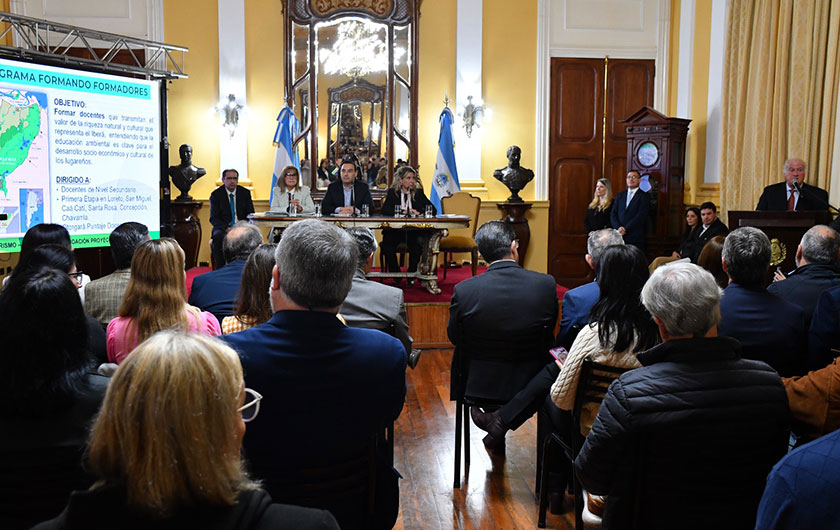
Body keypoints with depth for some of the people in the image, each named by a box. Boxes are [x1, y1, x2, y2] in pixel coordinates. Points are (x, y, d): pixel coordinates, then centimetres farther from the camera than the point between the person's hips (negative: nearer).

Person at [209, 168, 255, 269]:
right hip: (223, 228, -1)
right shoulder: (216, 195, 2)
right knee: (218, 237, -35)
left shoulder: (245, 193, 8)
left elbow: (251, 214, 7)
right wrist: (226, 228, -21)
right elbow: (214, 218, -2)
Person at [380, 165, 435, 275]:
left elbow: (433, 210, 8)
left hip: (414, 230, 0)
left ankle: (412, 272, -12)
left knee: (419, 242, -31)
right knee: (387, 242, -30)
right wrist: (403, 212, -15)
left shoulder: (418, 193, 16)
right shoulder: (392, 193, 13)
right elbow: (385, 210, -4)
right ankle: (395, 273, -9)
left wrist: (419, 212, -11)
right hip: (395, 230, 0)